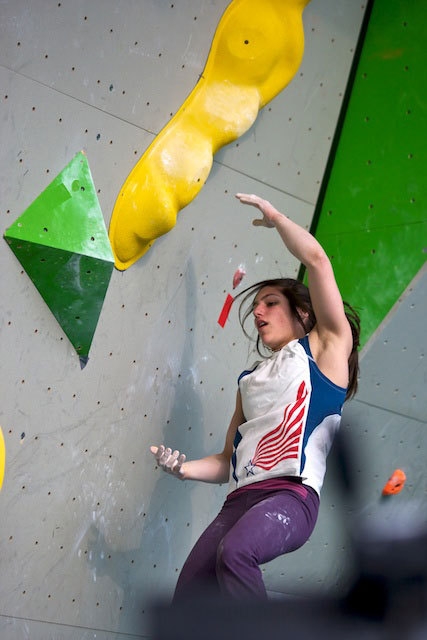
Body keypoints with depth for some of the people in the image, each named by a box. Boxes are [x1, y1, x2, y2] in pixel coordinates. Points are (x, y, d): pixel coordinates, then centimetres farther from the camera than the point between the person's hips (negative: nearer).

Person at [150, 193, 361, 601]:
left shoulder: (326, 347, 13)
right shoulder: (251, 378, 30)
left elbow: (316, 259, 2)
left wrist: (274, 217, 16)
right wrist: (185, 468, 7)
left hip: (292, 494, -7)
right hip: (241, 498, 7)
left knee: (234, 552, -38)